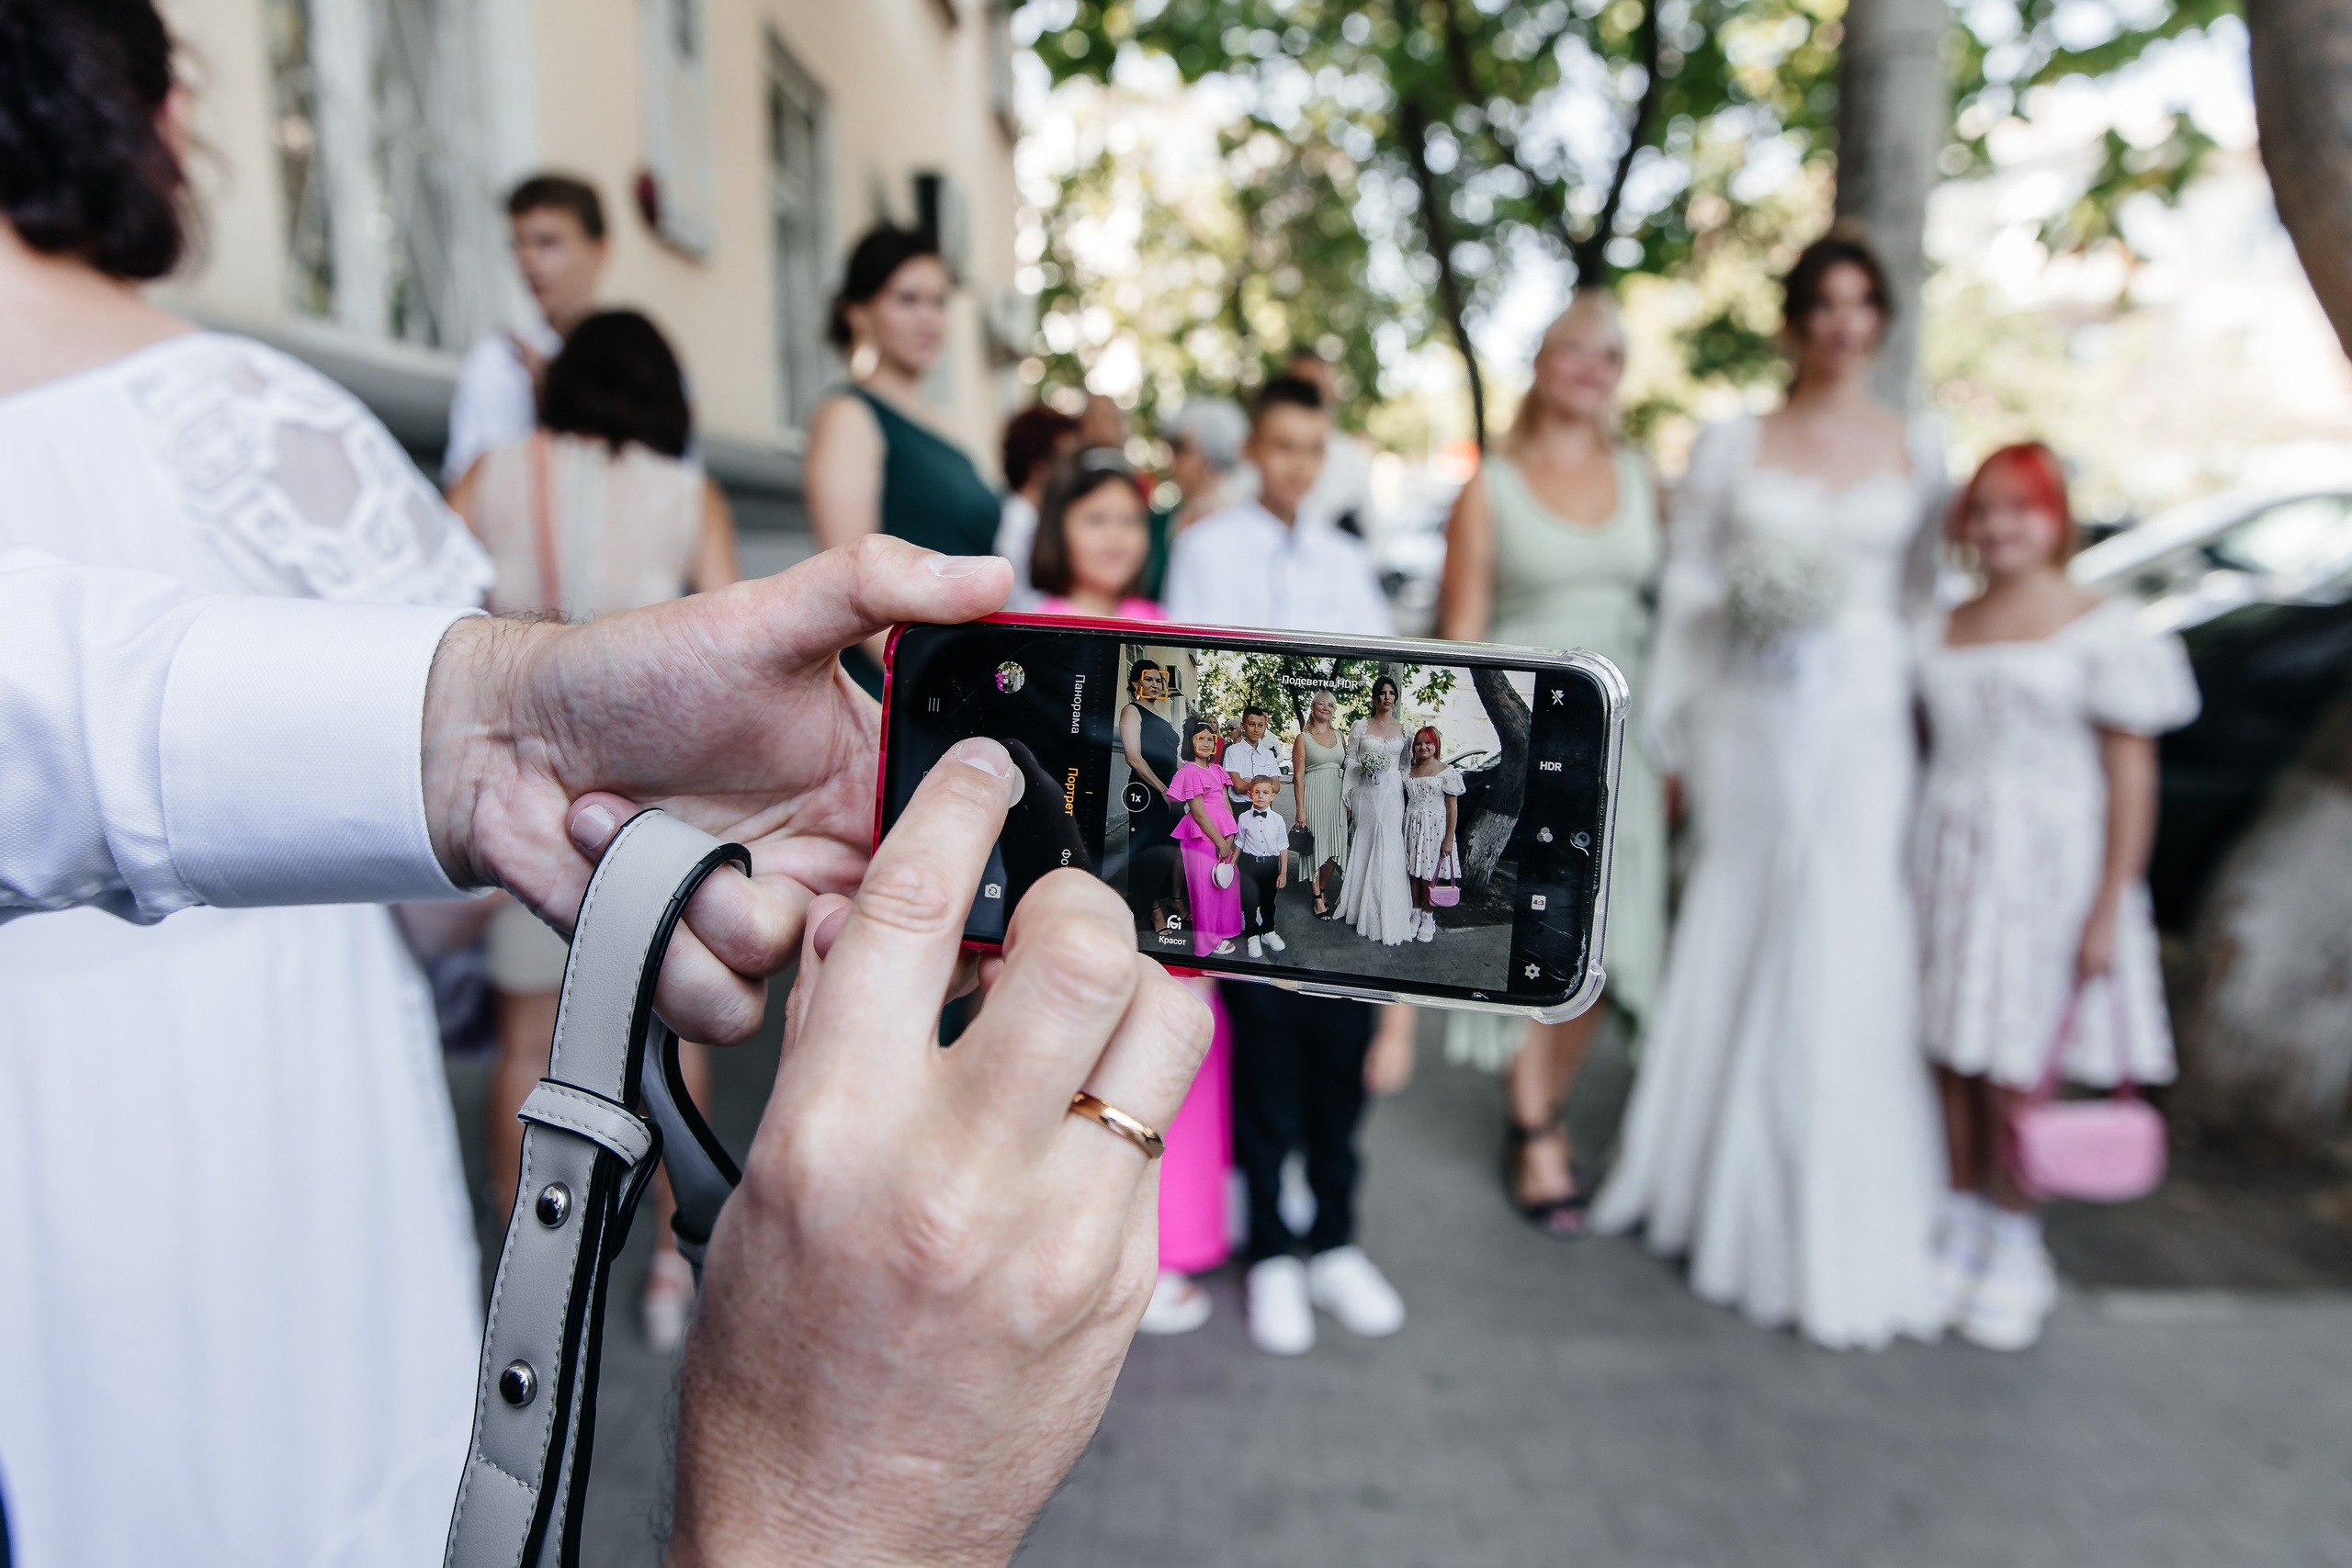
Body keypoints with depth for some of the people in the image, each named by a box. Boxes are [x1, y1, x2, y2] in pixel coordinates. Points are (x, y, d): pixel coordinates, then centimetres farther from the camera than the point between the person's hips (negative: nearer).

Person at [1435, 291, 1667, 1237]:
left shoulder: (1640, 481, 12)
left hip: (1618, 731, 3)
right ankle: (1532, 1139, 17)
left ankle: (1549, 1105, 27)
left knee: (1603, 942, 5)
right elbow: (1461, 629, -2)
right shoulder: (1491, 487, 2)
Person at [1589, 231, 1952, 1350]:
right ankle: (1709, 1175, 29)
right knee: (1734, 942, 8)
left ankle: (1845, 1243, 11)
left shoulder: (1918, 452, 9)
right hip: (1744, 723, 0)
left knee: (1843, 958, -3)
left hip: (1859, 730, 0)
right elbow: (1685, 595, 4)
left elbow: (1919, 596, 11)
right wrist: (1671, 739, -1)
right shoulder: (1730, 449, 6)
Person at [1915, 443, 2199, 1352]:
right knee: (1950, 1058, 9)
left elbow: (2132, 779, -7)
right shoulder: (1940, 634, 11)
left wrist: (2109, 909, -11)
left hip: (2045, 873, -5)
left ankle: (2013, 1251, 19)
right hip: (1947, 865, 5)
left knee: (2013, 1072, 0)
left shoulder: (2102, 632, -5)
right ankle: (1959, 1227, 25)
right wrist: (1910, 872, 12)